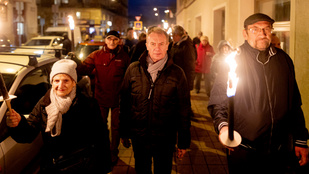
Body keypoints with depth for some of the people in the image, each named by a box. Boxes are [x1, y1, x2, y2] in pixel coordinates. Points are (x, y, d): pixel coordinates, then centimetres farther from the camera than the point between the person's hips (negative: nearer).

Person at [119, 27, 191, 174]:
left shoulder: (176, 73, -6)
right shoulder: (134, 69, -2)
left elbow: (184, 109, -3)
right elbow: (124, 102, 5)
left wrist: (183, 142, -2)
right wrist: (124, 133, 7)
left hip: (165, 139, -1)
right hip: (138, 137, 2)